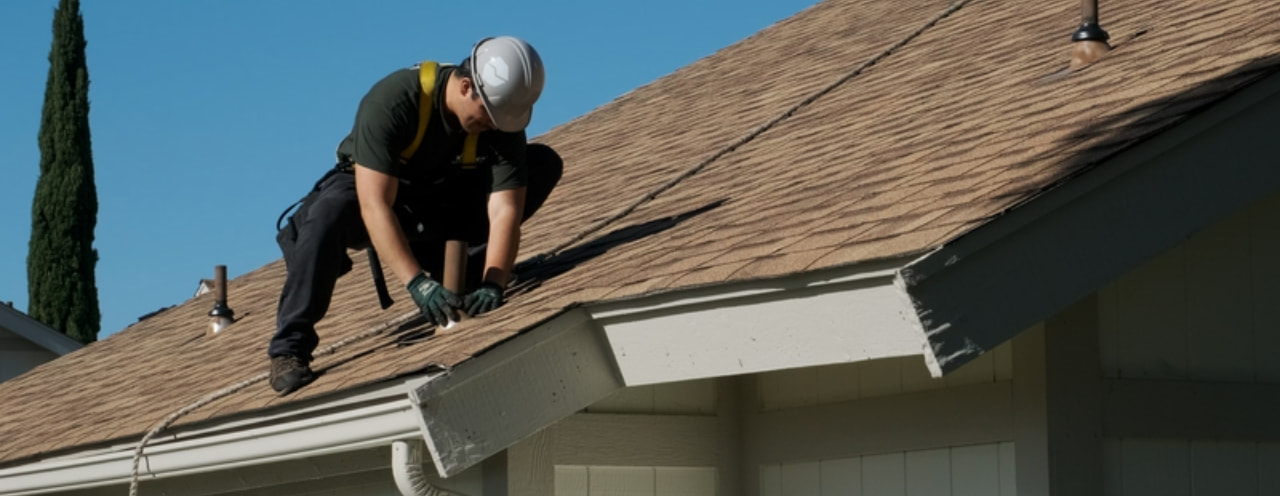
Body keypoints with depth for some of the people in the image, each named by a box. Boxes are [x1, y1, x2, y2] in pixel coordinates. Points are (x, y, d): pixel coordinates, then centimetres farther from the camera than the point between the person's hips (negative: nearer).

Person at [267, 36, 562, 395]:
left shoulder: (502, 115, -21)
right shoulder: (392, 101, -34)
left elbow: (505, 211, -25)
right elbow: (375, 205, -40)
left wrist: (493, 284, -40)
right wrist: (417, 283, -48)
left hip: (445, 200, 4)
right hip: (373, 190, -4)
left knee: (543, 163, -14)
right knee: (330, 210, -40)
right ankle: (289, 348, -27)